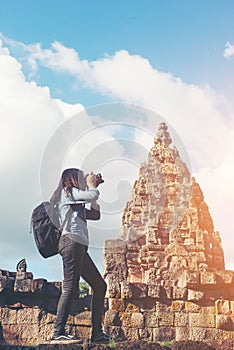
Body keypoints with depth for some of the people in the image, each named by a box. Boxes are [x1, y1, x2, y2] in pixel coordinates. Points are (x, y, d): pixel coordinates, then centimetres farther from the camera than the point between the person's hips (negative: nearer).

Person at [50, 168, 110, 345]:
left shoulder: (76, 203, 30)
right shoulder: (68, 191, 4)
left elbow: (96, 214, 28)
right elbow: (94, 195, -10)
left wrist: (92, 187, 29)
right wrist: (91, 185, 13)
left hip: (80, 247, 10)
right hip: (72, 242, -10)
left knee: (100, 286, 8)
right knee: (71, 287, -18)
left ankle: (97, 333, 7)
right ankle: (59, 333, -22)